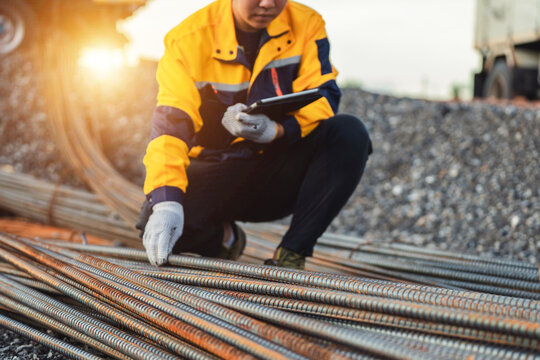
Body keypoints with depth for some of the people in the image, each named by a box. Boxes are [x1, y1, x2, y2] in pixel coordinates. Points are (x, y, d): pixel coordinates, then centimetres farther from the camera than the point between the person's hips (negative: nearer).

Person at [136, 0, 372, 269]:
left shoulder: (307, 25, -4)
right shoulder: (188, 39, -11)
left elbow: (323, 98, -12)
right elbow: (170, 123, -21)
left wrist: (276, 130, -34)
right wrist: (165, 202, -37)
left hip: (281, 179, 1)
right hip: (218, 171, -1)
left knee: (350, 133, -25)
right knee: (155, 220, -30)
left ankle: (291, 254, -18)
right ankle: (224, 237, 7)